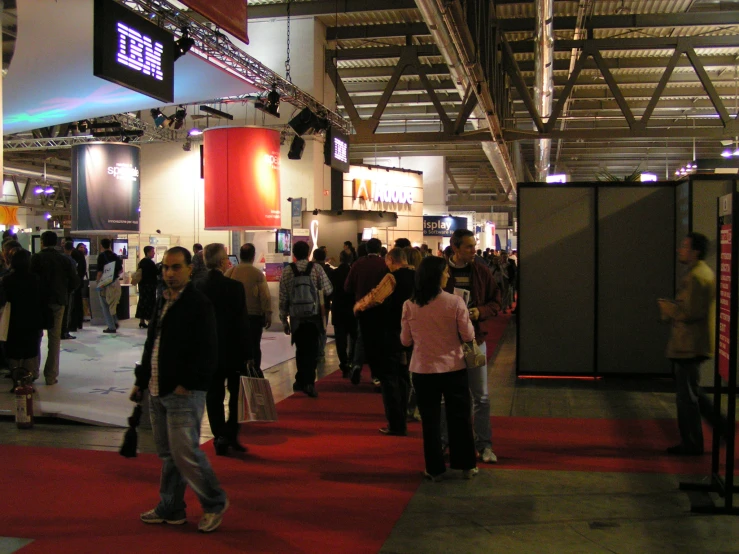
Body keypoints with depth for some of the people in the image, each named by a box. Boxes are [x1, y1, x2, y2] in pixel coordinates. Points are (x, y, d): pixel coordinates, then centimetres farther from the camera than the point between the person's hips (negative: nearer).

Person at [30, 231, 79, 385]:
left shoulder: (36, 258, -8)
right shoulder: (64, 259, -2)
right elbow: (75, 281, -4)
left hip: (39, 301, -1)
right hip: (58, 301, 1)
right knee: (55, 338, 7)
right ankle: (51, 375, 6)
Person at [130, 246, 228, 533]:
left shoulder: (199, 304, -12)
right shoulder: (162, 302, 13)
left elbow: (208, 354, -16)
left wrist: (186, 385, -17)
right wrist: (141, 381, 16)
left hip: (184, 393, -8)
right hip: (158, 391, 8)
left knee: (185, 453, -5)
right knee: (167, 454, 15)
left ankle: (214, 503, 13)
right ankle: (170, 509, 27)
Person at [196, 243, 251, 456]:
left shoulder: (197, 287, -3)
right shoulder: (234, 286, -14)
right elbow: (242, 322, -13)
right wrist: (247, 352, -5)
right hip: (232, 350, -3)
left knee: (214, 396, 9)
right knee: (236, 394, 13)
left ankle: (220, 438, 10)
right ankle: (230, 435, 9)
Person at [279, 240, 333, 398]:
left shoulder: (287, 271, -1)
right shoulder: (316, 268, -6)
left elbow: (283, 298, 1)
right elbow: (328, 290, -5)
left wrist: (284, 319, 9)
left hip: (296, 318, 2)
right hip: (313, 316, -2)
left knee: (300, 349, 16)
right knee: (311, 350, 2)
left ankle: (301, 381, 24)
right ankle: (309, 382, -10)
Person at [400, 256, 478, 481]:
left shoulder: (409, 306, -7)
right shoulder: (455, 302, -13)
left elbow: (405, 340, 0)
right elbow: (468, 336, -8)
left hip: (423, 370, 1)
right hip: (454, 369, -1)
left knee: (430, 420, 12)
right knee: (460, 418, 14)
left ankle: (435, 469, 19)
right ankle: (466, 465, 25)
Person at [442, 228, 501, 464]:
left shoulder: (482, 271, 0)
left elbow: (495, 302, 7)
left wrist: (481, 311, -12)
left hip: (474, 339, 2)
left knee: (481, 397, 8)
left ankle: (484, 445, 19)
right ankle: (444, 442, 25)